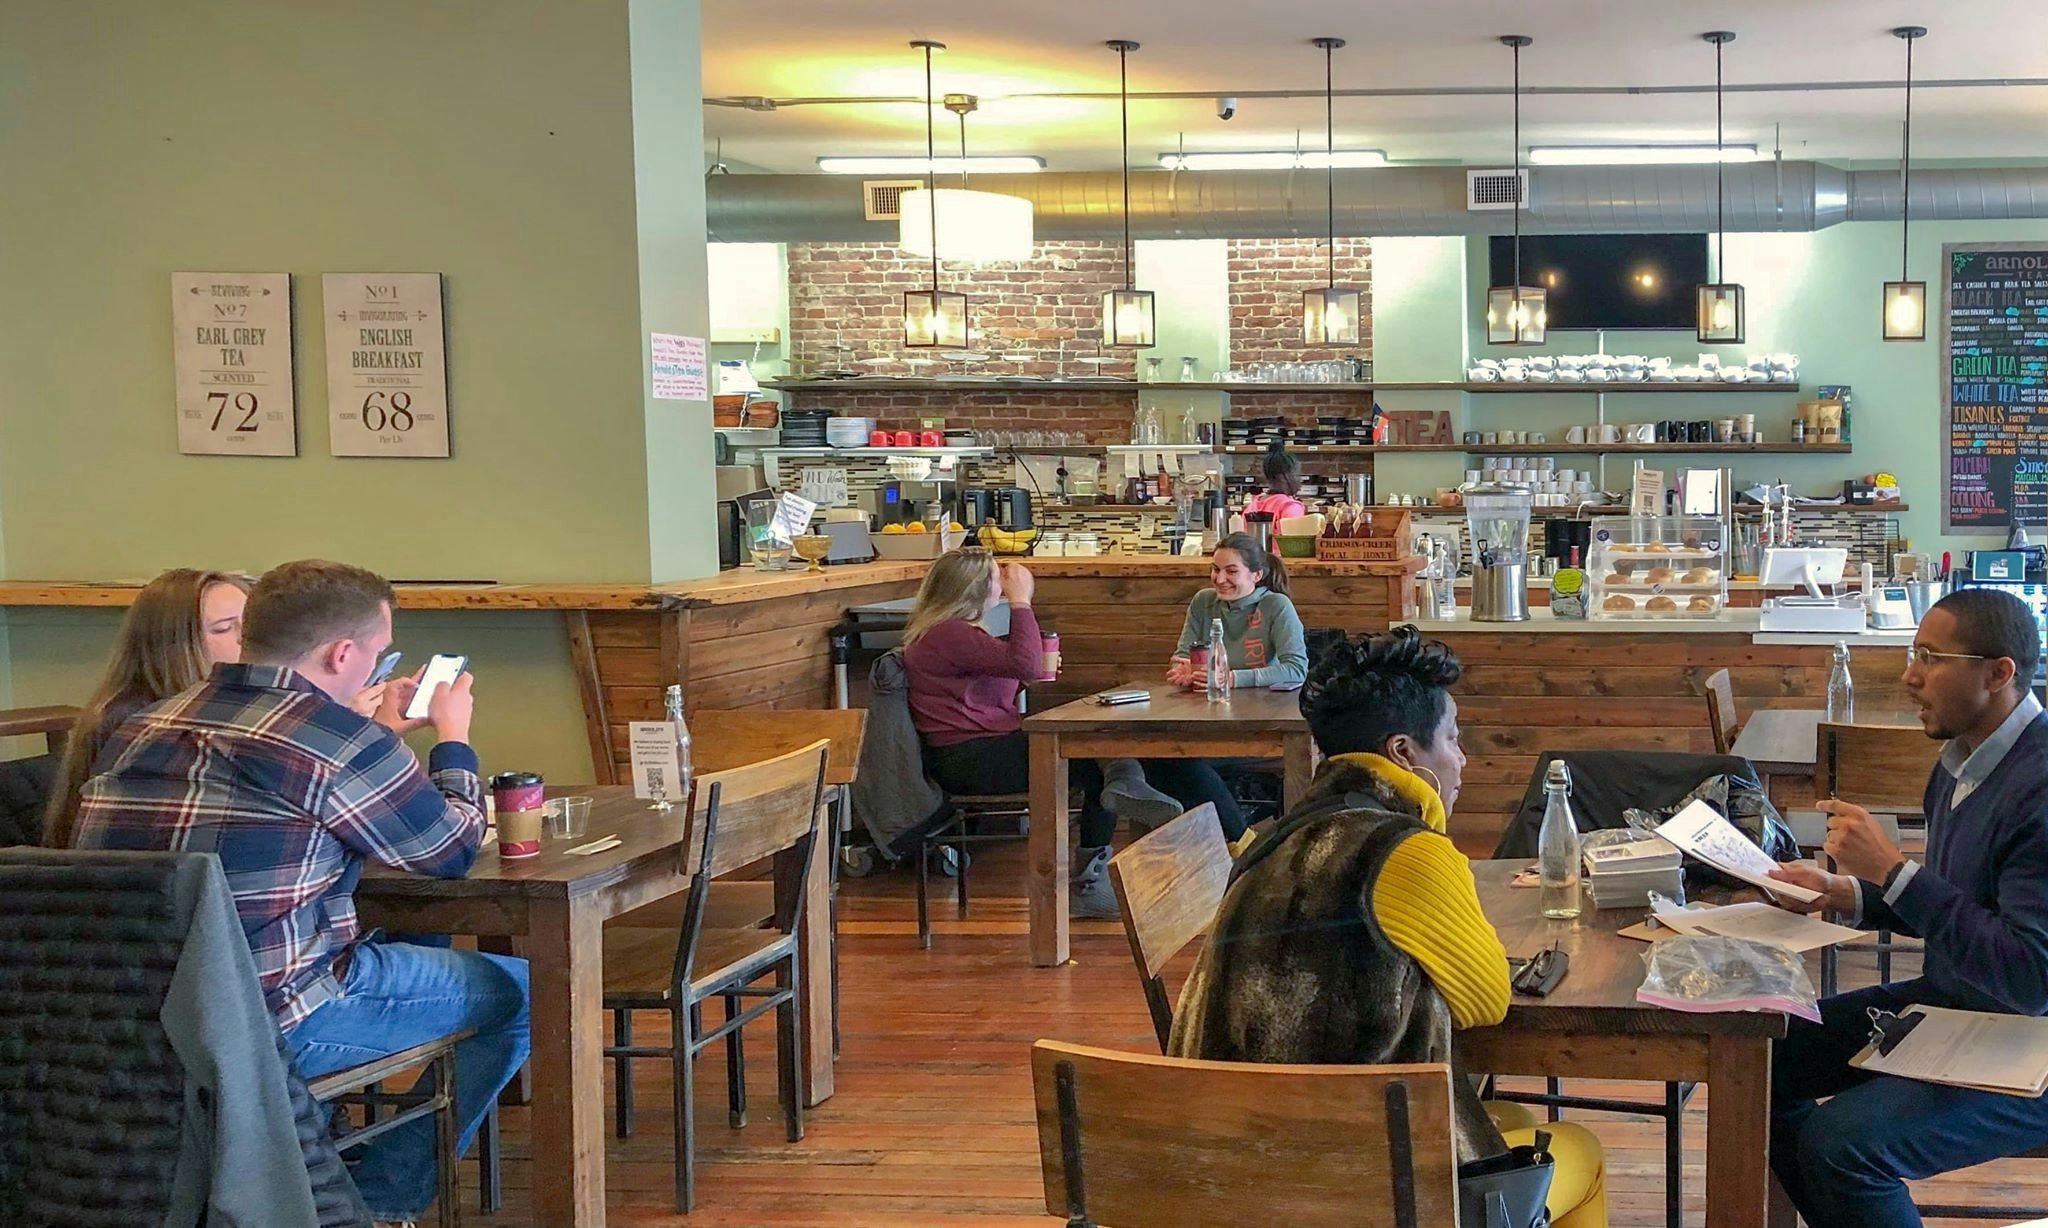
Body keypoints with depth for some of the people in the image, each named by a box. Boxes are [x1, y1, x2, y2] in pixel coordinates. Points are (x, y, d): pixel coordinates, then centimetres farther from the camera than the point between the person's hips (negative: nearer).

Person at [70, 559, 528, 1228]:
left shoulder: (141, 728, 9)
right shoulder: (330, 734, -14)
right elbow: (453, 849, 0)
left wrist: (384, 734, 31)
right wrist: (452, 735, 17)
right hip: (272, 1027, -8)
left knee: (413, 941, 28)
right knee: (523, 991, 9)